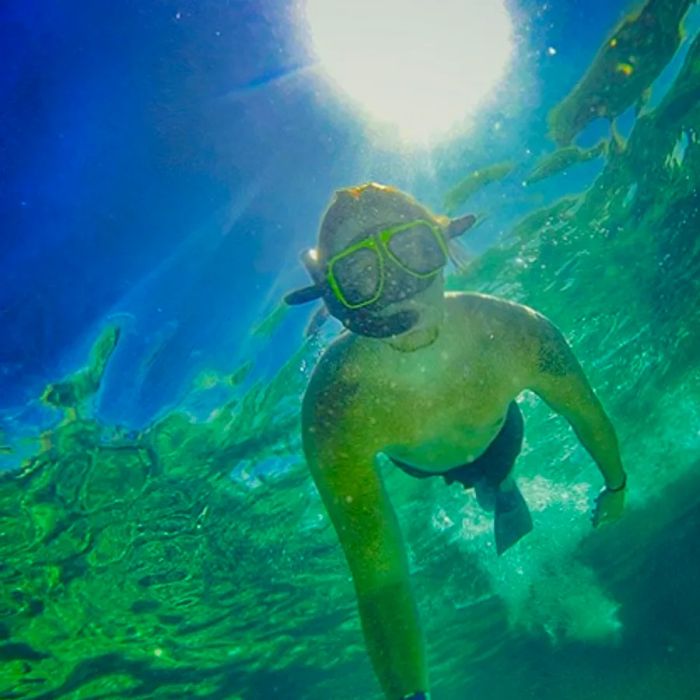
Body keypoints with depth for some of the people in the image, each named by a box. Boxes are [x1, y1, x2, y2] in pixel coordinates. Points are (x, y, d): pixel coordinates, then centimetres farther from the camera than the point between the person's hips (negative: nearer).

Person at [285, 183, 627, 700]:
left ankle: (500, 490, 65)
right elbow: (379, 574, -45)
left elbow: (586, 413, -20)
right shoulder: (335, 412, -49)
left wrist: (616, 484, -3)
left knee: (495, 488, 30)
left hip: (494, 435, 0)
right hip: (413, 459, 1)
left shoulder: (517, 334, -43)